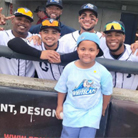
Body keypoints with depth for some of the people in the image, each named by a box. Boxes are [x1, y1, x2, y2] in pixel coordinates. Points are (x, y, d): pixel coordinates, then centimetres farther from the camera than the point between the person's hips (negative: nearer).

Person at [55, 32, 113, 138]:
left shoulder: (102, 72, -15)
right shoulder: (69, 68, -12)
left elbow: (107, 92, 1)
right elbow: (62, 89, 2)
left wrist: (103, 108, 12)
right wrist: (59, 106, 8)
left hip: (92, 113, -1)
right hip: (72, 112, 1)